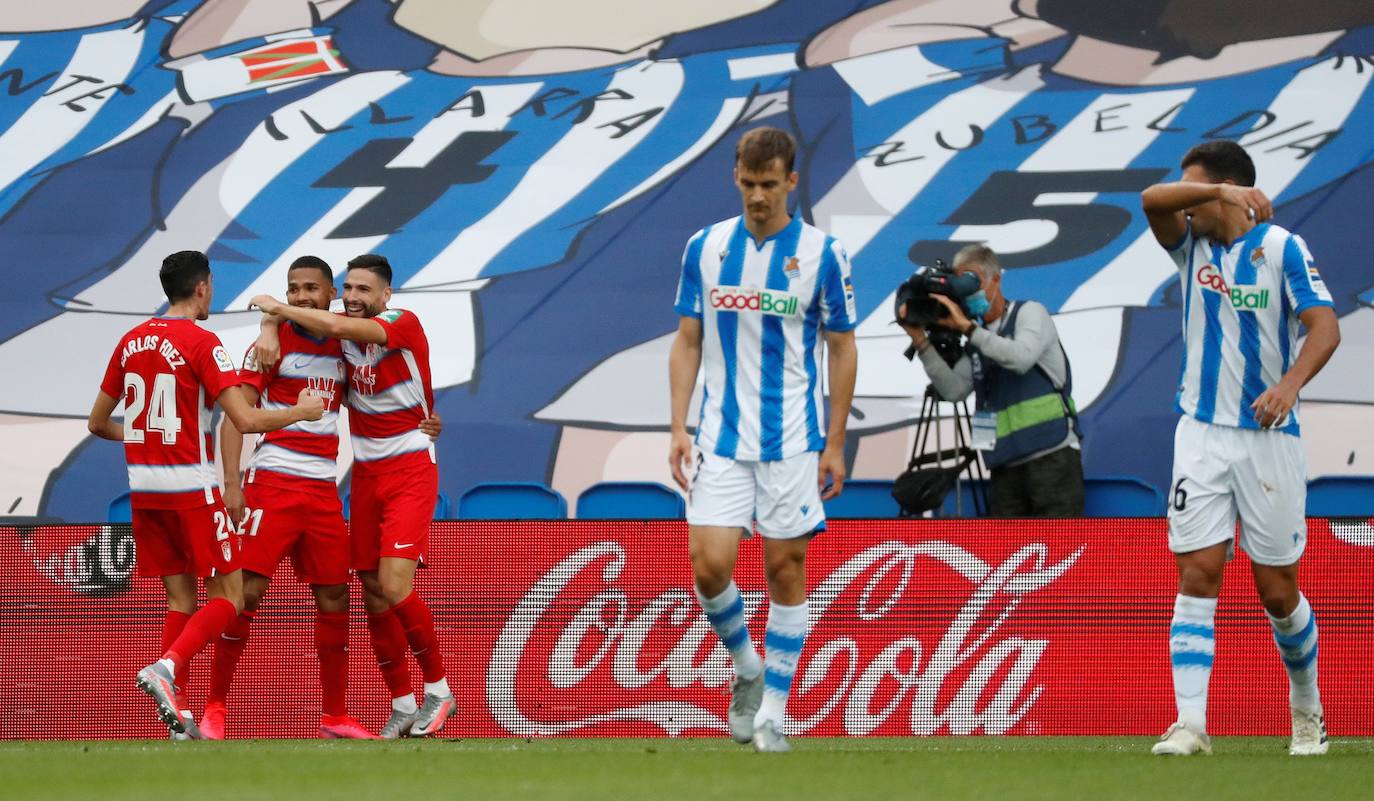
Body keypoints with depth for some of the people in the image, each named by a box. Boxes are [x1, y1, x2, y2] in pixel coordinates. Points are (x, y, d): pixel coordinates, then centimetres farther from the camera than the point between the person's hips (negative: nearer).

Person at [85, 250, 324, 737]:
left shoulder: (131, 342, 9)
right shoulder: (201, 343, -10)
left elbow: (97, 423, 17)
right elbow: (245, 420, -16)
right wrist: (301, 412, 0)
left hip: (142, 487, 6)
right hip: (191, 487, -6)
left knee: (180, 599, 11)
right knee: (227, 597, 1)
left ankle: (177, 721, 2)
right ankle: (166, 668, -21)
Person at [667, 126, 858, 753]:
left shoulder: (820, 253, -3)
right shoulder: (705, 248, 5)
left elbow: (842, 349, 2)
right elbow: (687, 343, 10)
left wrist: (835, 445, -2)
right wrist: (678, 428, 1)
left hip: (793, 439, -2)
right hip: (722, 440, 2)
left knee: (786, 569, 0)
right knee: (708, 564, -9)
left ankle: (772, 712, 9)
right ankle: (747, 669, 18)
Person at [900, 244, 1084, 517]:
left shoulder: (1029, 313, 1)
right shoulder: (977, 344, 17)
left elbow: (1021, 357, -19)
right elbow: (953, 389, 3)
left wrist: (967, 327, -17)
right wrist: (921, 341, -4)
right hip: (1006, 467, 6)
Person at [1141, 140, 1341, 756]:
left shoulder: (1283, 248, -4)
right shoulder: (1192, 246, 7)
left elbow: (1325, 327, -13)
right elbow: (1151, 200, -11)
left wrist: (1290, 384, -29)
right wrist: (1222, 195, -24)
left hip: (1267, 435, -3)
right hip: (1202, 434, 3)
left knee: (1277, 590, 4)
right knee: (1197, 577, -9)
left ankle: (1307, 712, 25)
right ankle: (1190, 723, -14)